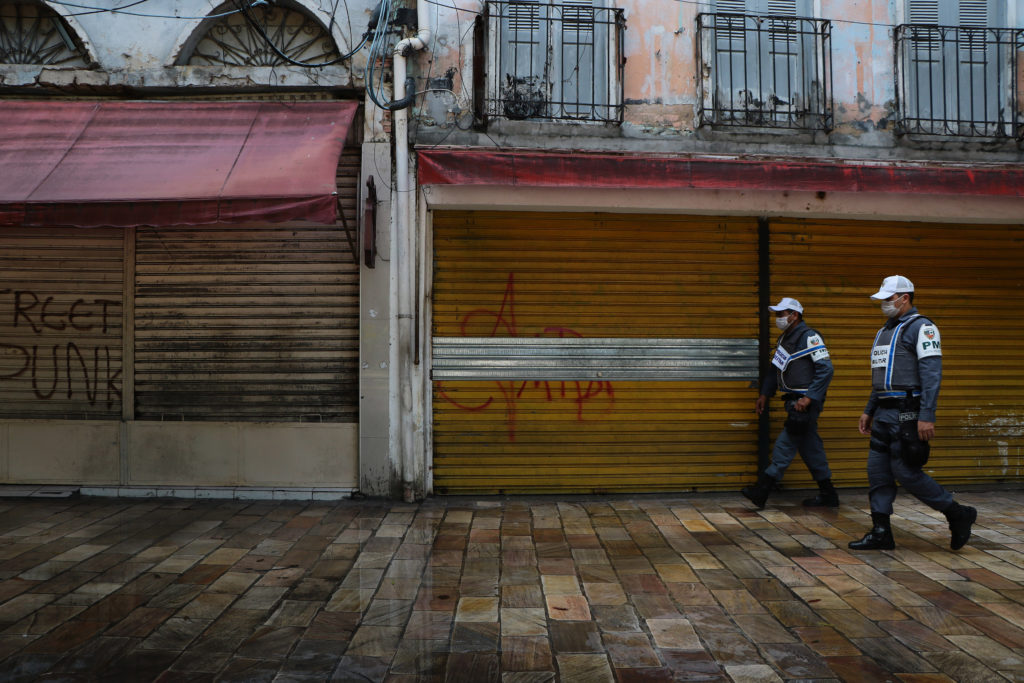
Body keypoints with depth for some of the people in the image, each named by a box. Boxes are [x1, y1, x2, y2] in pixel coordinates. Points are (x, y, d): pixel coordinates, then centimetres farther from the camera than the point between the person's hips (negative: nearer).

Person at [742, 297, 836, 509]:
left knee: (785, 444, -10)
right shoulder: (784, 338, 15)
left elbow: (826, 368, -18)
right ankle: (828, 495, 22)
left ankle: (761, 491, -10)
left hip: (806, 403, -9)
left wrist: (809, 398, -22)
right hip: (794, 401, 9)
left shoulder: (809, 336, -13)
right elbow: (775, 368, 23)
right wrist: (765, 394, 16)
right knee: (810, 447, 13)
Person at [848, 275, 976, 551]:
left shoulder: (921, 327, -8)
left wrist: (927, 416, -24)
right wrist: (869, 411, 23)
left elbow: (932, 374, -17)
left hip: (908, 413, -9)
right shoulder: (885, 331, 20)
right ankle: (880, 533, 10)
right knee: (877, 470, 5)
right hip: (885, 413, 9)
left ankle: (958, 515, 10)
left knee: (905, 470, -8)